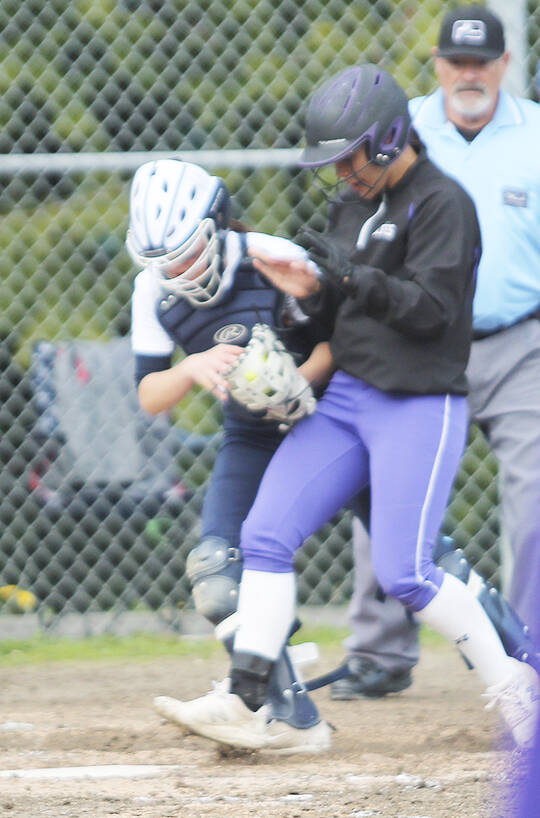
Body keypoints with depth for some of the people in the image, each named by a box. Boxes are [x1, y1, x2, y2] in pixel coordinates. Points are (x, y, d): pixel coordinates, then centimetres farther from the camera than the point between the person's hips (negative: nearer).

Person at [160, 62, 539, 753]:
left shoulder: (442, 203, -10)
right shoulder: (350, 205, 14)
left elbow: (431, 309, -19)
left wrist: (349, 276, -28)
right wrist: (310, 289, -2)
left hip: (421, 407, -8)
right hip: (345, 398, 8)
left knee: (403, 572, -12)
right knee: (265, 534, -5)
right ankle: (244, 702, -7)